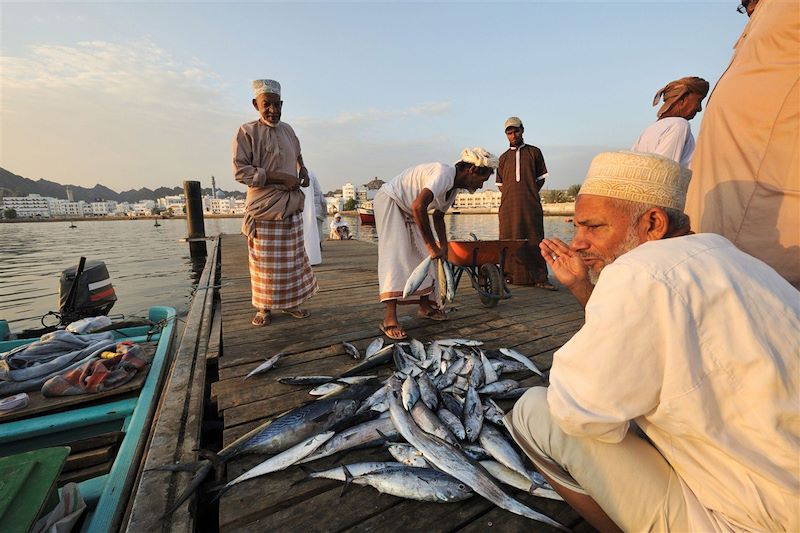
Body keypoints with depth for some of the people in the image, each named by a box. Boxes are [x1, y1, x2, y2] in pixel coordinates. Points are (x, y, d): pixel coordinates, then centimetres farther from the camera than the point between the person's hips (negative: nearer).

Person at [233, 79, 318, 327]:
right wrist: (281, 177, -17)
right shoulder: (247, 132, -6)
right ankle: (264, 307, 15)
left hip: (292, 205, 5)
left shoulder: (288, 130, 11)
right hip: (264, 206, -5)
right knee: (265, 260, 1)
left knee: (292, 257, 9)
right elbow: (240, 170, -13)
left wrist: (302, 168, 10)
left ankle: (289, 302, 21)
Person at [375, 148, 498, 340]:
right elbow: (418, 206, -41)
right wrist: (432, 246, -34)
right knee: (395, 256, -18)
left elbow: (438, 217, 15)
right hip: (389, 201, -9)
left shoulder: (454, 188, 3)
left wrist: (443, 248, 4)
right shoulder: (444, 173, -28)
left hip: (406, 210, 9)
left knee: (423, 256, 6)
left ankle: (425, 307, 17)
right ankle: (389, 319, -19)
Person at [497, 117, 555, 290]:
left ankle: (540, 278, -4)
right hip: (508, 206, 2)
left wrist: (530, 193, 4)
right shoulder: (504, 157, 18)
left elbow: (541, 178, 14)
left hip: (531, 205, -2)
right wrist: (510, 194, 7)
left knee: (535, 240, -5)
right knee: (509, 241, 0)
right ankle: (511, 275, 6)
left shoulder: (534, 152, 13)